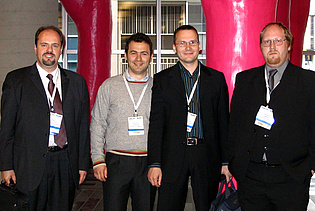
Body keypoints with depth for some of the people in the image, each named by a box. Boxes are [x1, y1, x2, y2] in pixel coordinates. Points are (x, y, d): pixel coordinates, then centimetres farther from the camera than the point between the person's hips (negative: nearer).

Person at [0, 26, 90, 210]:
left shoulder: (77, 82, 9)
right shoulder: (16, 79, 2)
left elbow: (83, 125, 9)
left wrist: (83, 164, 6)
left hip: (66, 165, 2)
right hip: (30, 165, -2)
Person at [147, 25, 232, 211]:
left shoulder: (217, 78, 7)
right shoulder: (162, 79, 4)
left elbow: (223, 122, 8)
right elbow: (156, 124, 0)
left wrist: (226, 161, 5)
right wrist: (154, 163, -6)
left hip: (207, 156, 1)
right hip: (173, 157, -1)